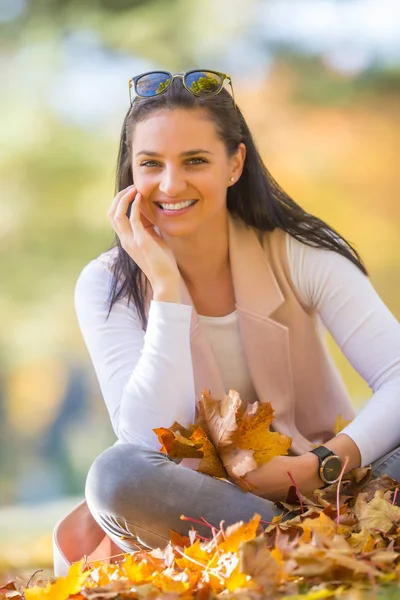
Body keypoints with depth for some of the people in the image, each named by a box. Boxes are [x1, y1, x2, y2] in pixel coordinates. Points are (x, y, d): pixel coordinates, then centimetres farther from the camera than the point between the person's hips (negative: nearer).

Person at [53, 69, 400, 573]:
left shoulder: (302, 254, -6)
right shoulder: (106, 287, -6)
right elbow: (152, 442, -20)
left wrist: (323, 465, -31)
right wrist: (165, 285, -23)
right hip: (201, 503, 1)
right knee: (116, 474, -32)